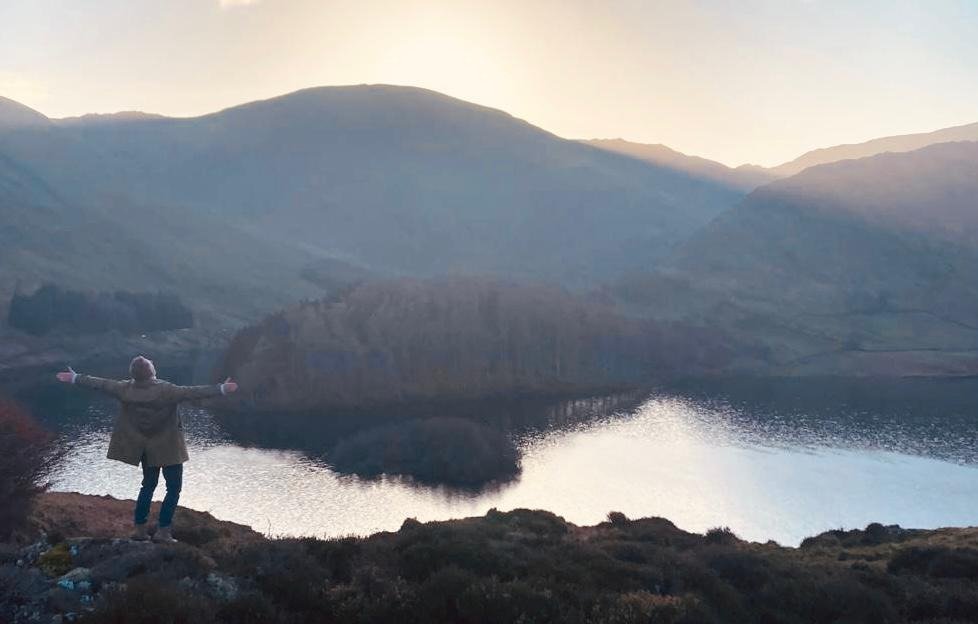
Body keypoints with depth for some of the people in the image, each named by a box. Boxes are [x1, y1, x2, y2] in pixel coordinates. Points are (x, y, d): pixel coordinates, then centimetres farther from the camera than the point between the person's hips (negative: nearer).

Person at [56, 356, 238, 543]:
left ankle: (139, 528, 22)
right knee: (174, 488, 7)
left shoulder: (126, 389, -12)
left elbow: (102, 384, -1)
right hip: (168, 447, -5)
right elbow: (191, 393, -31)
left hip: (144, 446, 5)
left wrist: (75, 378, 11)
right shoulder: (166, 390, -26)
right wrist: (221, 389, -32)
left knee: (148, 484, 21)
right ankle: (163, 531, 2)